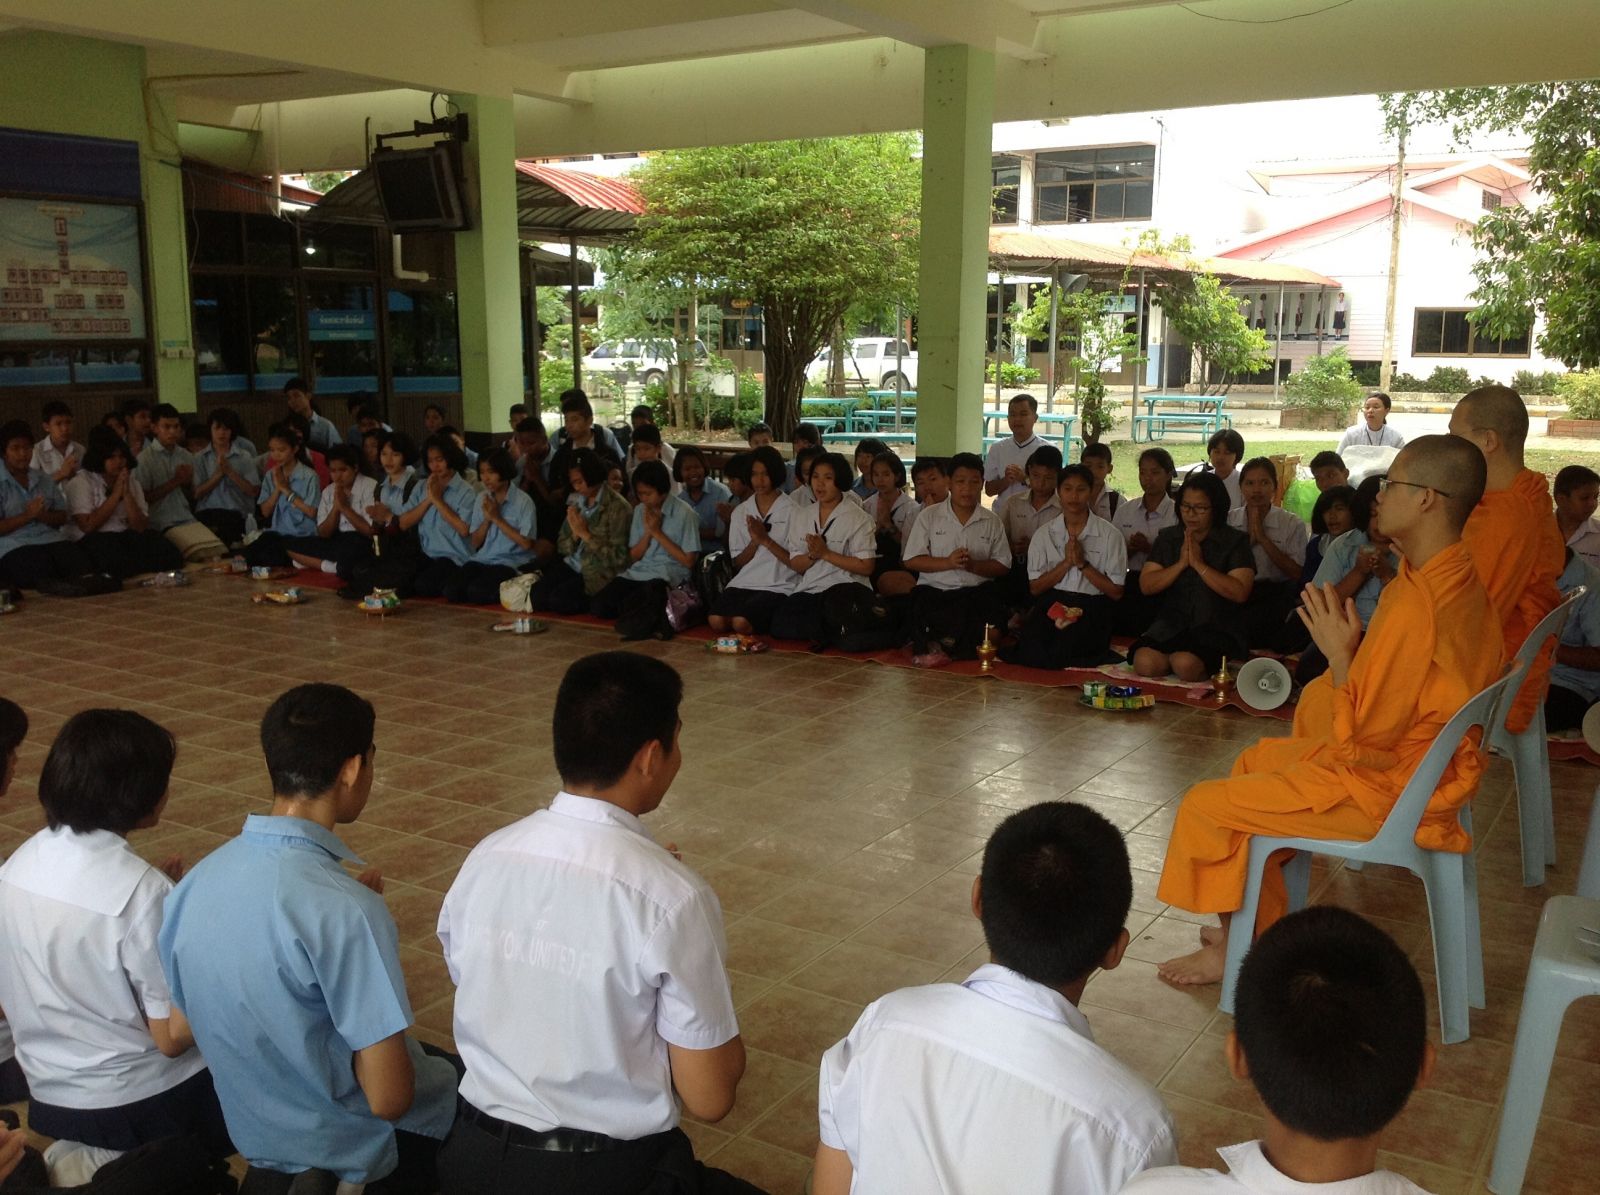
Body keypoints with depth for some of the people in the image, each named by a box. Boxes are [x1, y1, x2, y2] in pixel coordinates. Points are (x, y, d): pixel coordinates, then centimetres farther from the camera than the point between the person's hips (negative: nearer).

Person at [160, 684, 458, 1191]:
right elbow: (389, 1100, -25)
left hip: (254, 1136, 6)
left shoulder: (193, 884, -8)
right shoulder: (346, 910, -30)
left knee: (436, 1059, 27)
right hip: (350, 1152, -6)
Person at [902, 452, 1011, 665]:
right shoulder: (929, 517, 6)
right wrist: (948, 562, -13)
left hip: (977, 591, 1)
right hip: (934, 590, -1)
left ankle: (942, 648, -18)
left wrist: (973, 565, -13)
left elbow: (1003, 566, 6)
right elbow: (912, 560, 0)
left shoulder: (992, 521, 9)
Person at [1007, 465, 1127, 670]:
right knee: (1033, 655, -27)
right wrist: (1066, 563, -8)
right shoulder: (1045, 534, 10)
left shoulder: (1110, 535, 2)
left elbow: (1116, 592, -1)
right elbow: (1035, 587, 5)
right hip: (1051, 604, 2)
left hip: (1090, 608, -2)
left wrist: (1082, 563, -10)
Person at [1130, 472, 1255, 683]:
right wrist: (1181, 564, -8)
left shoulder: (1235, 541, 2)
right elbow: (1146, 586, 3)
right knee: (1144, 662, -27)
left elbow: (1240, 592, -13)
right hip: (1170, 627, 3)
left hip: (1215, 630, -3)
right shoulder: (1167, 538, 13)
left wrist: (1199, 564, -12)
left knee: (1185, 665, -33)